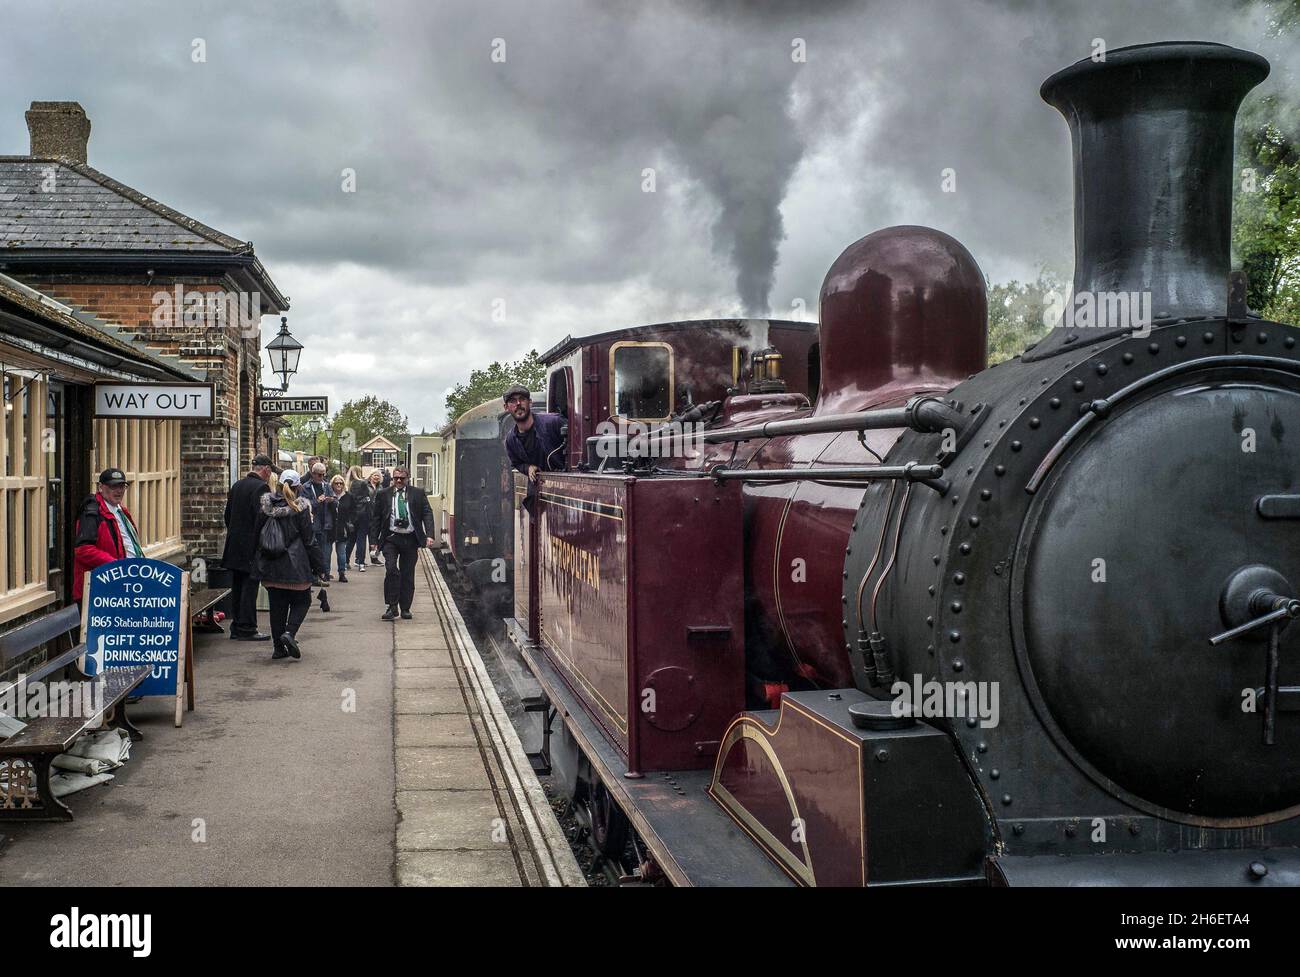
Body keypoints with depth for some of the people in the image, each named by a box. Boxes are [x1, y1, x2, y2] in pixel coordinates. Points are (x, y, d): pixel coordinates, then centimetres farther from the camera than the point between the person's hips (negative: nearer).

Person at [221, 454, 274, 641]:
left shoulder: (237, 485, 10)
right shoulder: (261, 487, -15)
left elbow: (228, 514, 15)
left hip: (234, 545, 8)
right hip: (252, 546, -8)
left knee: (237, 587, 13)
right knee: (250, 586, -4)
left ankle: (236, 627, 20)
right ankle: (247, 629, -2)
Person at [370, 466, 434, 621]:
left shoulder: (418, 493, 6)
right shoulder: (383, 494, 7)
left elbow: (427, 514, 2)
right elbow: (375, 517, 9)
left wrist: (429, 535, -10)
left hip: (411, 539, 1)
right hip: (391, 538, -1)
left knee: (408, 575, 6)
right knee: (391, 570, -16)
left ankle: (405, 609, 16)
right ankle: (392, 606, -8)